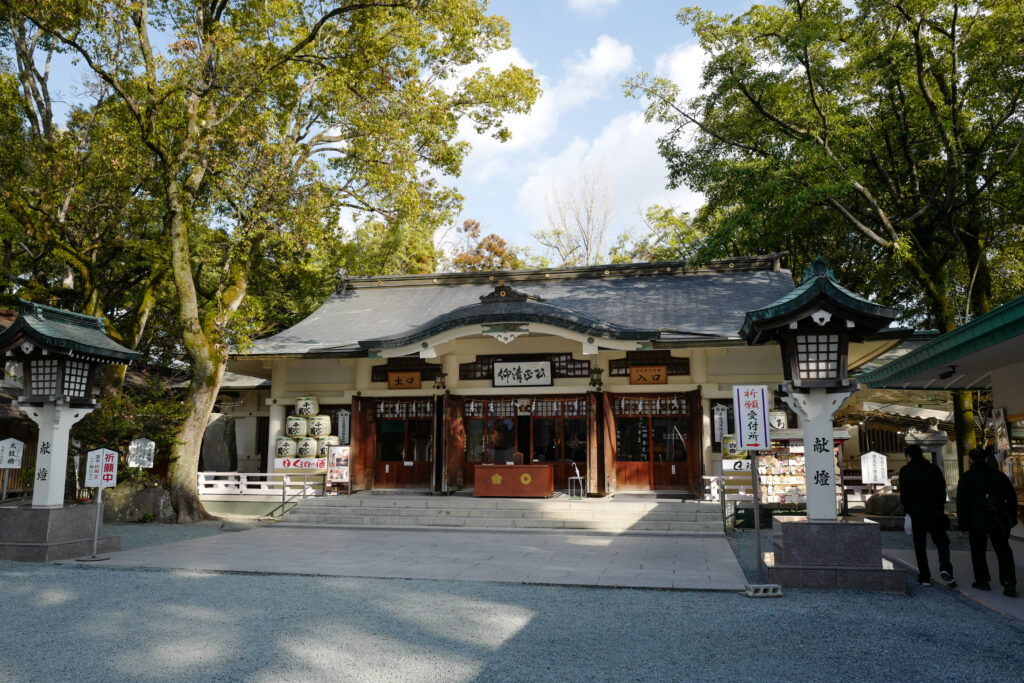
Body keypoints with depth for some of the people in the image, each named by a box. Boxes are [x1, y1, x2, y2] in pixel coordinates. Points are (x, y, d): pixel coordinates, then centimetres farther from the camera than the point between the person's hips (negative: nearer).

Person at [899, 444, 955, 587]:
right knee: (941, 542, 11)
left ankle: (924, 577, 7)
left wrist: (908, 510, 6)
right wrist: (940, 508, 13)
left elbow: (904, 494, -7)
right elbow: (942, 491, 6)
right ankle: (945, 567, -13)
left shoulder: (905, 471, -4)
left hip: (917, 513, -2)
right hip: (935, 512, 2)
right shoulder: (934, 469, 5)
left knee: (920, 546, 7)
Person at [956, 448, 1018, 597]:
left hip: (976, 522, -3)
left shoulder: (966, 477, -6)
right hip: (999, 522, 3)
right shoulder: (999, 475, 6)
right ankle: (1009, 585, -1)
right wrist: (1011, 520, 19)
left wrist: (963, 524, -2)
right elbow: (1012, 498, 11)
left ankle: (982, 581, 15)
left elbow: (961, 502, -9)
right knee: (1003, 552, 8)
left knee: (978, 552, 12)